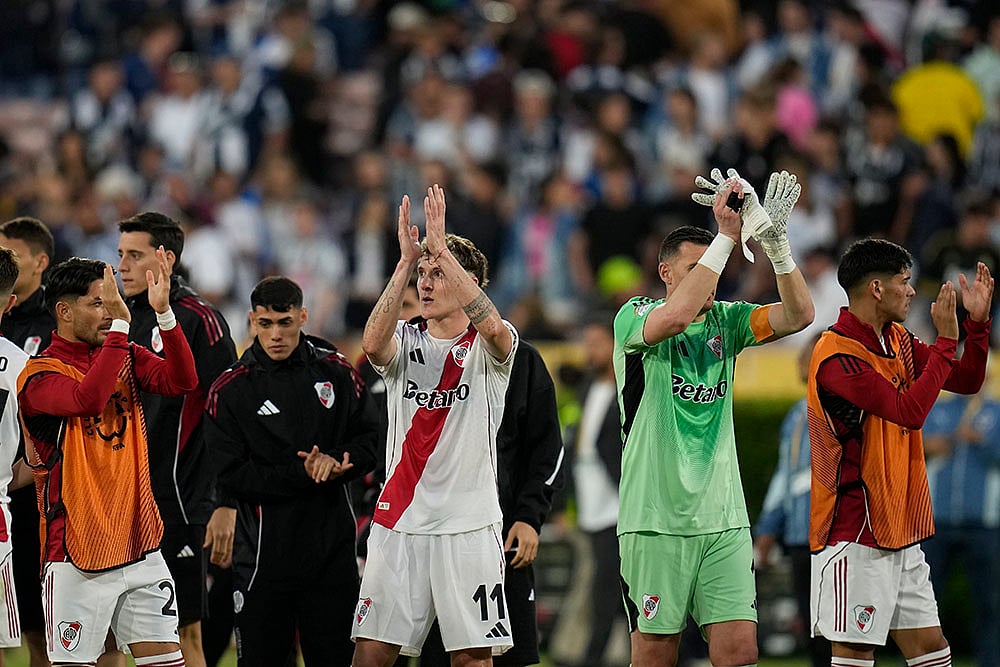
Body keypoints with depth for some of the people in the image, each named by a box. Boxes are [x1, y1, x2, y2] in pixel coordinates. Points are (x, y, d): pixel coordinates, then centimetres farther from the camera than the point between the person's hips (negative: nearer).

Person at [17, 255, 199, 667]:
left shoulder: (125, 357, 10)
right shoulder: (40, 374, -9)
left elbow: (182, 381, -5)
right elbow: (87, 400, -28)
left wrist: (164, 312, -17)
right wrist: (120, 324, -30)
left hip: (139, 547, 5)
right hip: (77, 555, -5)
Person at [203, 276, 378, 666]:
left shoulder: (336, 371, 4)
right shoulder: (230, 389, -3)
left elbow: (371, 437, 8)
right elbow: (230, 476, -8)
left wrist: (335, 465, -13)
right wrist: (301, 475, -16)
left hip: (332, 544, 2)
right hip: (263, 553, -2)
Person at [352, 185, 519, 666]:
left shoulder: (487, 348, 0)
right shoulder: (405, 342, 9)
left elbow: (492, 326, -25)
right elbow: (373, 343, -16)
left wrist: (440, 247, -25)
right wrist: (407, 259, -20)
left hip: (469, 523, -2)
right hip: (399, 520, 3)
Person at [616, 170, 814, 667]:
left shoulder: (725, 321, 11)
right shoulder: (635, 317, -2)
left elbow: (798, 314, -2)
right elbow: (677, 315, -25)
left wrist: (774, 239, -15)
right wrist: (726, 236, -23)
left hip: (723, 517, 4)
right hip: (656, 518, -4)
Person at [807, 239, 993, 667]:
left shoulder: (899, 342, 10)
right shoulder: (837, 357, -18)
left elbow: (966, 381, 18)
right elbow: (909, 411, -26)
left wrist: (977, 322, 3)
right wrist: (946, 340, -20)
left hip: (898, 531, 9)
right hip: (854, 533, -9)